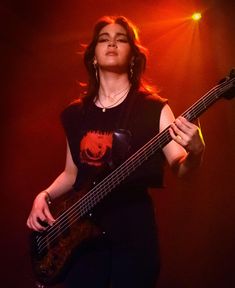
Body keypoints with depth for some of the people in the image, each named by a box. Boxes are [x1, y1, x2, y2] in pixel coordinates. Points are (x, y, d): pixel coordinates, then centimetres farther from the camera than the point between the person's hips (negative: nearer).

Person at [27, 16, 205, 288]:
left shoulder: (153, 107, 0)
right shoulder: (75, 113, 11)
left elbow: (180, 168, -9)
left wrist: (195, 152, -30)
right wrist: (44, 196, 2)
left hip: (134, 226, -3)